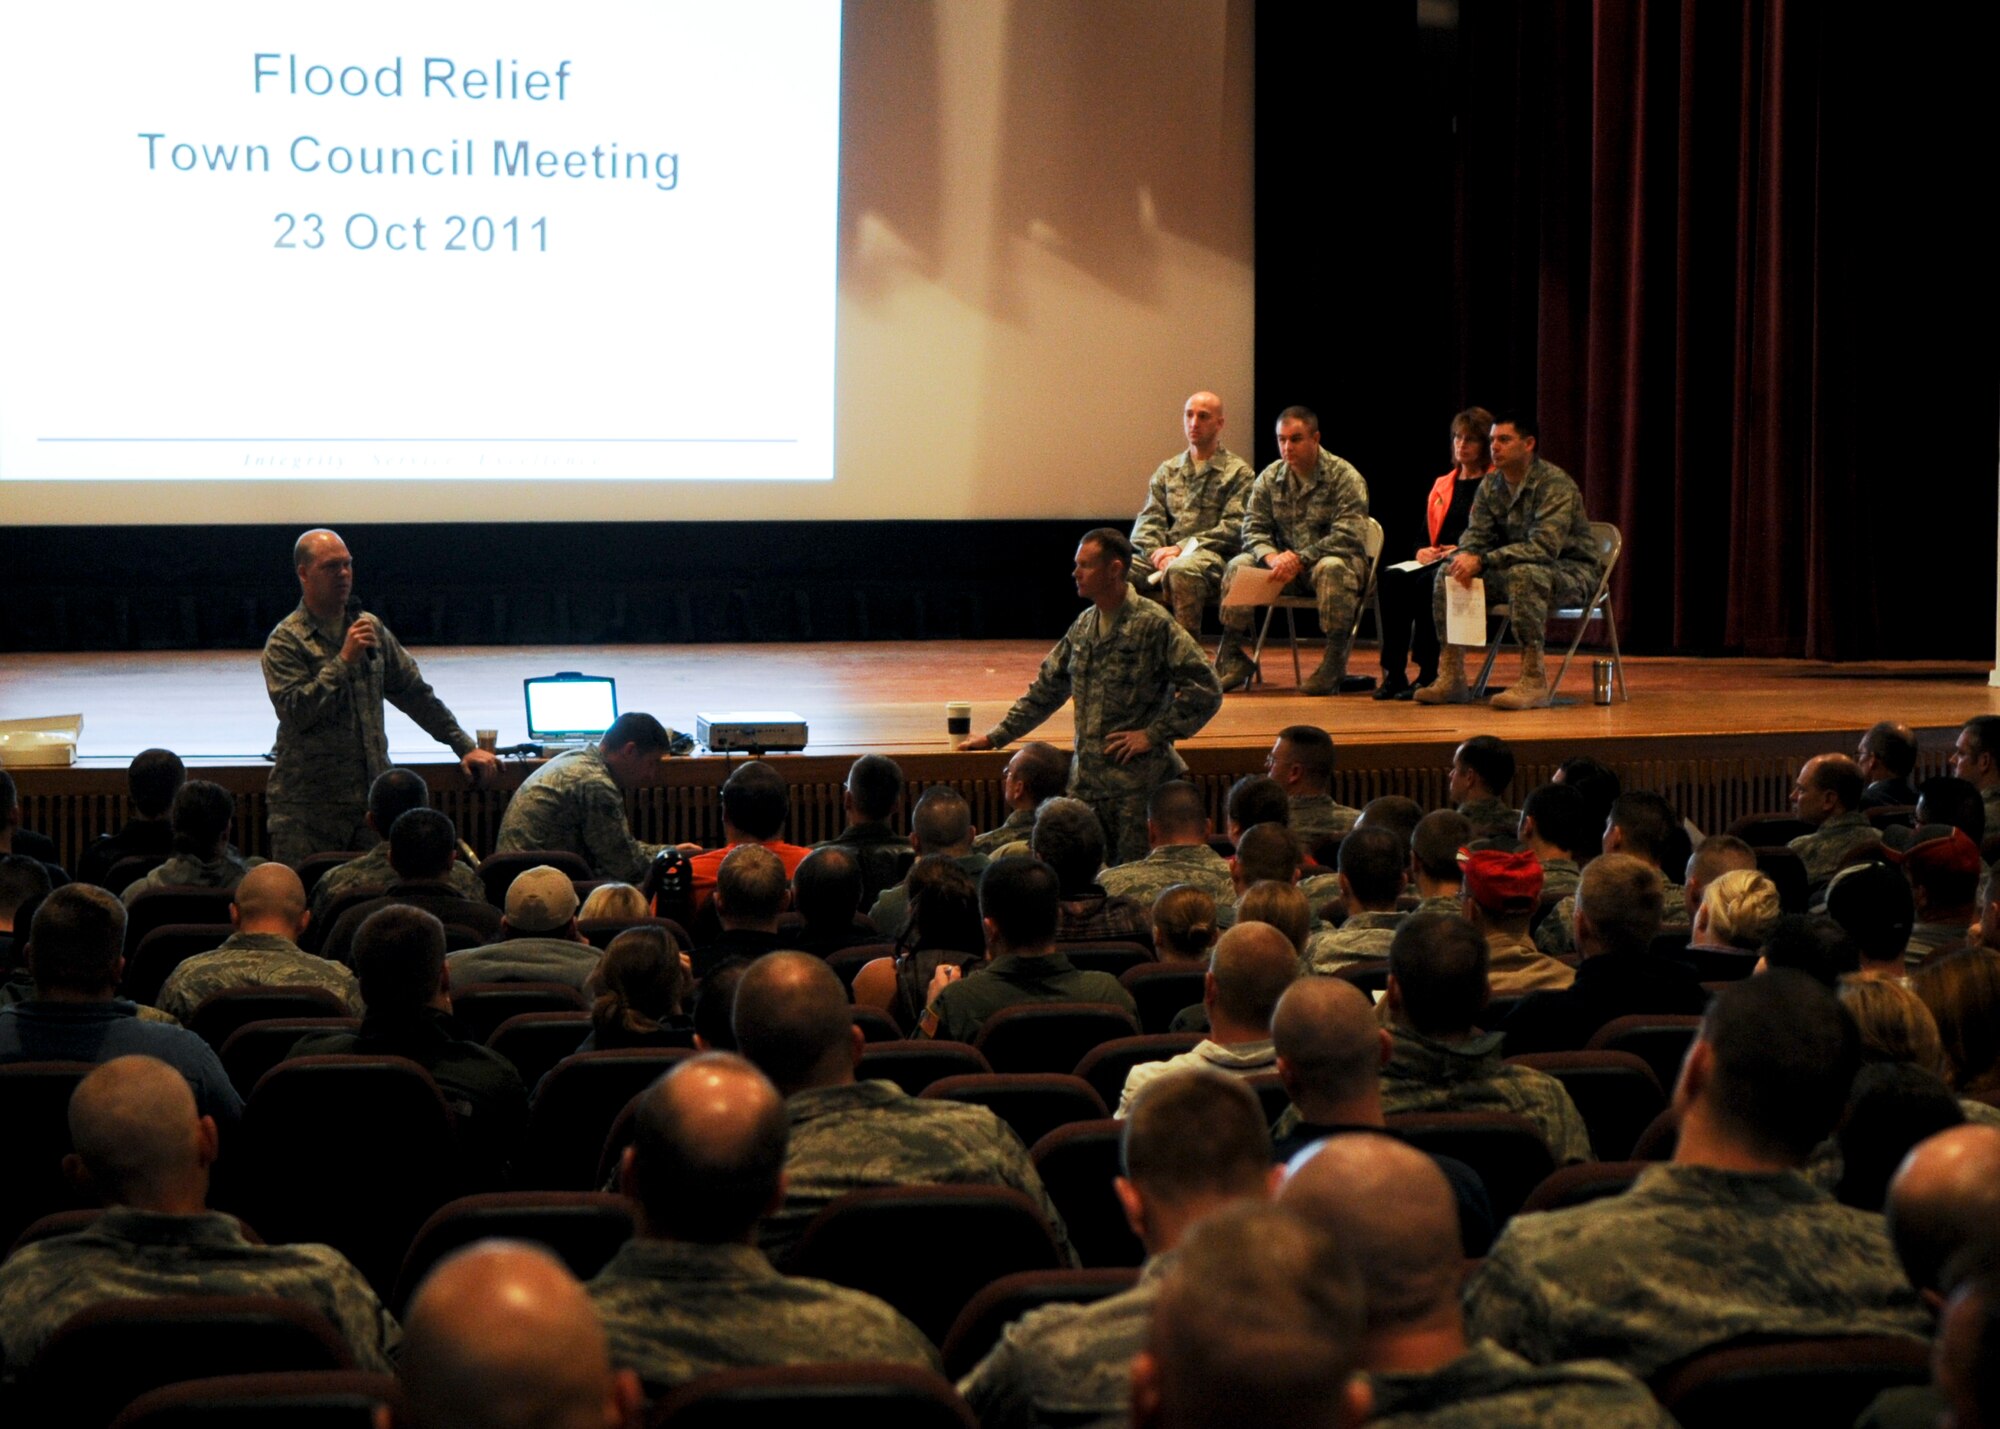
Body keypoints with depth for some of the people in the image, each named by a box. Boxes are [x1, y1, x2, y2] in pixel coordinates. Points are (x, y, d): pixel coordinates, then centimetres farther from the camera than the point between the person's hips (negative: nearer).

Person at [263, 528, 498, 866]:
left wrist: (465, 747, 15)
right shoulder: (286, 642, -5)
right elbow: (294, 711, -18)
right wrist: (344, 660, -18)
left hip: (370, 798, 5)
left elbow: (414, 692, 18)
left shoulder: (370, 628, 13)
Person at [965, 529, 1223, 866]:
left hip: (1137, 780, -7)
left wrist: (1153, 734, -14)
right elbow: (1047, 688, 23)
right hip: (1086, 781, 7)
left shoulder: (1153, 625, -9)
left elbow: (1205, 689, -13)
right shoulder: (1083, 626, 13)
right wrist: (996, 737, 22)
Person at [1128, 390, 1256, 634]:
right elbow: (1149, 520, 14)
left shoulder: (1238, 472, 7)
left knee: (1181, 570, -40)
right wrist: (1158, 552, -9)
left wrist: (1181, 548, -13)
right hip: (1164, 556, 5)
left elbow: (1234, 528, -5)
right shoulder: (1167, 470, 23)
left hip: (1213, 557, -4)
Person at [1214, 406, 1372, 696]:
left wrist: (1301, 558, -27)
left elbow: (1349, 536, -19)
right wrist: (1271, 557, -22)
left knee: (1332, 569, -38)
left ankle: (1334, 666, -36)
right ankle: (1232, 659, -17)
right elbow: (1253, 529, 2)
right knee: (1239, 566, -19)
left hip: (1334, 559, -4)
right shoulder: (1268, 478, 6)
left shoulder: (1344, 477, -10)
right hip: (1284, 563, 4)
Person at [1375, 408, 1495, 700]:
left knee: (1428, 581, -36)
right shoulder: (1441, 485, 24)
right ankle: (1393, 672, -30)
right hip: (1435, 563, 6)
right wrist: (1422, 551, 2)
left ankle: (1428, 673, -31)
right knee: (1390, 577, -26)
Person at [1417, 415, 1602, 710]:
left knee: (1524, 574, -39)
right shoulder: (1491, 485, 4)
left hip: (1571, 571, -7)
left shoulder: (1555, 484, -20)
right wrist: (1465, 557, -23)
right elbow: (1476, 534, 4)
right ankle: (1451, 678, -12)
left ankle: (1534, 682, -34)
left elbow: (1545, 545, -31)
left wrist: (1482, 561, -35)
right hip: (1515, 567, 7)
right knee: (1448, 572, -10)